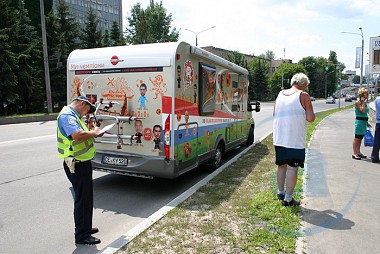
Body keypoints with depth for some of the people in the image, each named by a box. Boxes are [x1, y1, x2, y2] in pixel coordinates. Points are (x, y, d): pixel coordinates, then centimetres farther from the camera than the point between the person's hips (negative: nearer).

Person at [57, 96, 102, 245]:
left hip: (83, 163, 11)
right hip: (77, 165, -11)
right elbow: (78, 136, -34)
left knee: (86, 197, 21)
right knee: (82, 199, 0)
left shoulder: (73, 115, 16)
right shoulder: (67, 115, -18)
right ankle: (82, 236, 14)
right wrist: (94, 132, -18)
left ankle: (85, 228, 37)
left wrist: (92, 133, 6)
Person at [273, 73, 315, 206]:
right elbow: (311, 118, -10)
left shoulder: (280, 94, 10)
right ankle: (288, 199, 5)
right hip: (295, 139, -5)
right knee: (292, 168, 1)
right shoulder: (303, 95, -6)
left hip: (279, 138, 6)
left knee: (281, 165, 17)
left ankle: (280, 192, 28)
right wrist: (304, 114, 10)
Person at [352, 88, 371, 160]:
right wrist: (363, 102, -15)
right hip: (359, 121, -8)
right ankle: (354, 153, 0)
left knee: (360, 138, 13)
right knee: (357, 138, -4)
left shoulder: (364, 103, 13)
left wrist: (367, 123, 22)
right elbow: (362, 111, -23)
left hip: (364, 122, 8)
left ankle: (358, 152, 21)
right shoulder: (357, 103, -11)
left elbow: (365, 114, 20)